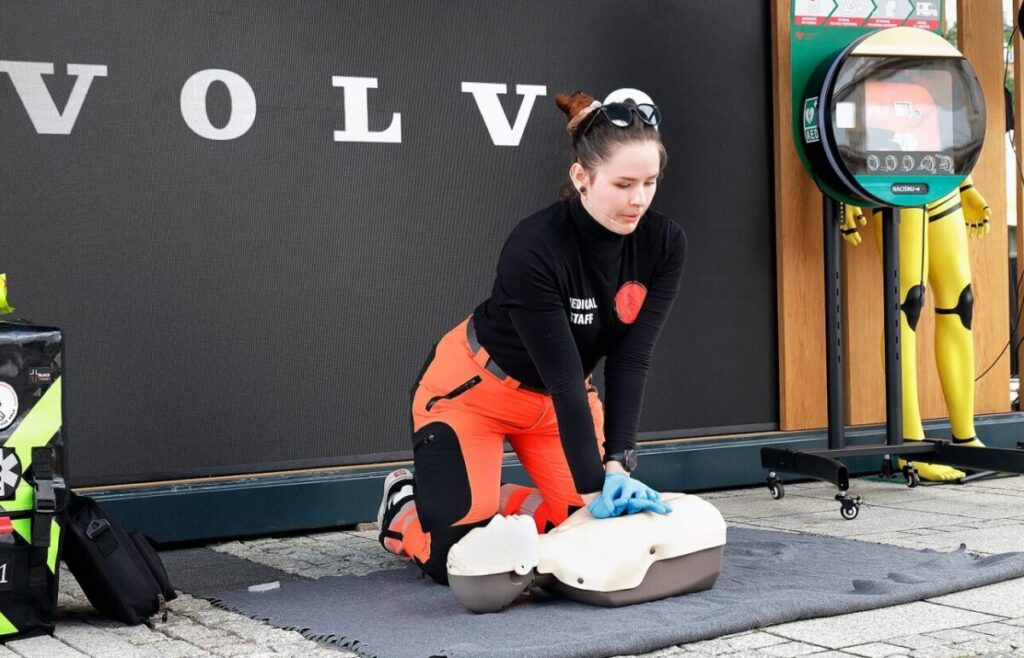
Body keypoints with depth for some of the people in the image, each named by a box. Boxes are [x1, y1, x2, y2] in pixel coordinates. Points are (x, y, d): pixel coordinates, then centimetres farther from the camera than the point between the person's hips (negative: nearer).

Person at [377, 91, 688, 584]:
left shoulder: (664, 245, -19)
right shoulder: (533, 249, -34)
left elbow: (630, 361, -20)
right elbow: (564, 378, -33)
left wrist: (617, 468, -27)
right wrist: (595, 487, -32)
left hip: (554, 395, 6)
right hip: (474, 388, -6)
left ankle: (489, 501, 21)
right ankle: (402, 505, 19)